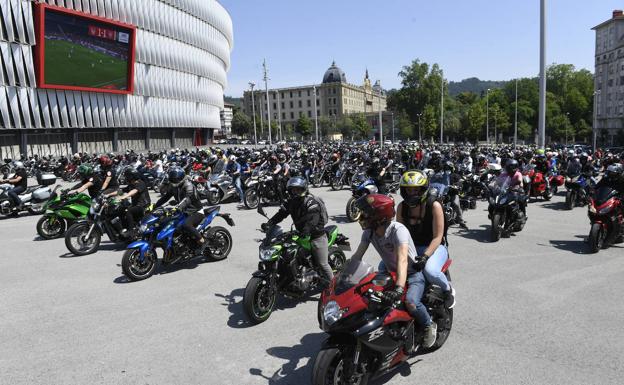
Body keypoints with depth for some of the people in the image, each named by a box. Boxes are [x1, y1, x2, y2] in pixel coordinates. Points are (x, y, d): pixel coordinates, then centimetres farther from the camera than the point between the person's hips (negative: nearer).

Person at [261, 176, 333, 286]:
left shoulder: (311, 202, -19)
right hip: (301, 234, 8)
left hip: (316, 236, -7)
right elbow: (281, 213, -3)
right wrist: (269, 223, -19)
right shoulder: (291, 202, 5)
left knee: (322, 264, -3)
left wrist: (306, 230, -50)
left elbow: (312, 219, -33)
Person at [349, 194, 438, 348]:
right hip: (390, 271, 7)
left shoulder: (398, 230, -30)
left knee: (411, 302, -31)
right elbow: (357, 255, -5)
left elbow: (402, 260, -42)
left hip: (412, 273, -7)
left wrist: (399, 288, -54)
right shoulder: (369, 231, -9)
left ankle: (429, 325, 0)